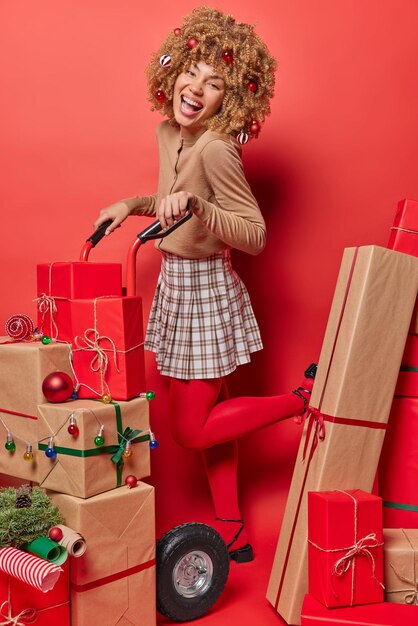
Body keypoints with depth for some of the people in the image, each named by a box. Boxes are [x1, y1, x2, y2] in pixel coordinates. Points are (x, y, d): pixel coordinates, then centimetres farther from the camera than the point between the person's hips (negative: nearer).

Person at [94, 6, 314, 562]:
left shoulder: (216, 148, -22)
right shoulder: (169, 132, 5)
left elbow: (254, 235, -23)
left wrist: (197, 205, -35)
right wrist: (134, 204, 11)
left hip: (205, 288, -9)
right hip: (177, 283, 9)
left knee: (192, 430, 2)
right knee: (206, 415, 14)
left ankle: (302, 398, 13)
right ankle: (232, 534, 27)